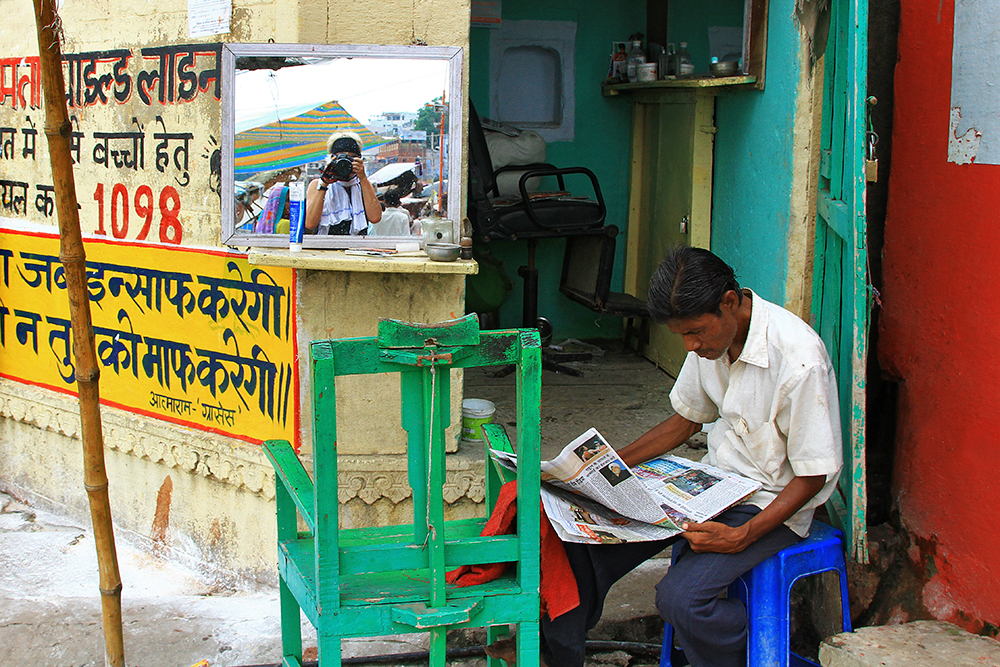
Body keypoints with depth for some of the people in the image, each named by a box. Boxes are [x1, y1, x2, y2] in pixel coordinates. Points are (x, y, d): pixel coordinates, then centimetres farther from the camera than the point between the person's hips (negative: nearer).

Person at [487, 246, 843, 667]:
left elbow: (813, 475, -18)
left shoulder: (800, 360, -25)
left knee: (680, 597, -26)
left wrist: (741, 537, -29)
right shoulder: (711, 334, -3)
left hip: (772, 505, -7)